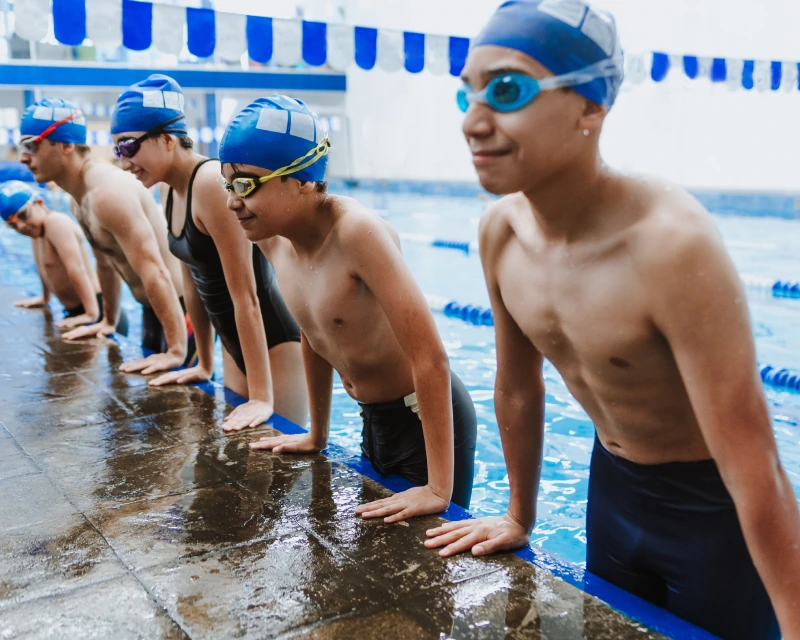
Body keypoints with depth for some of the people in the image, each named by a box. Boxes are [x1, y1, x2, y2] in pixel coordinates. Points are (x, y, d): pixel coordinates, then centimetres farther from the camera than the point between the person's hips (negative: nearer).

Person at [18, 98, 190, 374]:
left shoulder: (108, 193, -26)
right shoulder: (79, 197, 5)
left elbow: (155, 273, -31)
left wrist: (177, 351, -32)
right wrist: (108, 321, 25)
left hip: (182, 307, -10)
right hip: (152, 308, 10)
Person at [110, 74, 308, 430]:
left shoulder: (212, 182, -23)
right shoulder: (171, 189, 4)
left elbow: (245, 295, -25)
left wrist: (262, 398, -24)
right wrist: (204, 365, 18)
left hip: (276, 343, -9)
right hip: (235, 344, 9)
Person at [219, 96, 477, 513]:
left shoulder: (357, 232, -27)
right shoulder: (273, 236, -4)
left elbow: (429, 356, -30)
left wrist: (438, 490, -29)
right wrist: (317, 436, 18)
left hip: (432, 421, -8)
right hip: (373, 423, 8)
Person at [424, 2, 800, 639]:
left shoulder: (672, 243, -32)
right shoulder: (501, 231, -11)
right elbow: (518, 389, 3)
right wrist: (520, 519, 13)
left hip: (713, 508, -6)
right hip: (612, 486, 6)